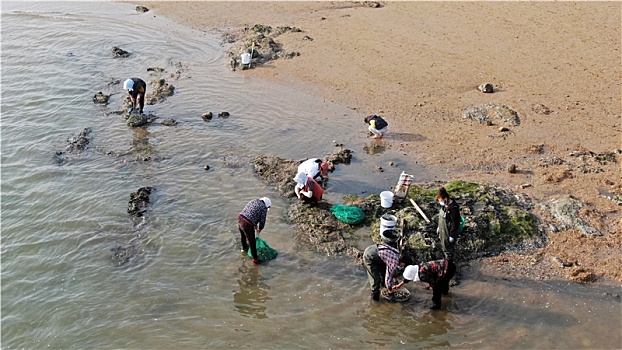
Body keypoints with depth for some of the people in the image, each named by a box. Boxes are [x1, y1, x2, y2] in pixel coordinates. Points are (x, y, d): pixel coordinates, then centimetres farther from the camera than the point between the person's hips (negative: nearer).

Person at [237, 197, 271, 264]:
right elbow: (262, 221, 2)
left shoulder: (253, 201, 20)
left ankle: (244, 248, 61)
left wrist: (255, 225, 32)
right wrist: (260, 229, 22)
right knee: (252, 242, 11)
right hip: (247, 225, -7)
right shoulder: (263, 208, 0)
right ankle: (255, 259, 22)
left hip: (240, 219, 7)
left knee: (243, 235, 35)